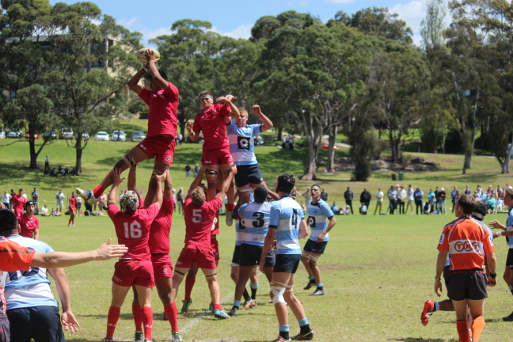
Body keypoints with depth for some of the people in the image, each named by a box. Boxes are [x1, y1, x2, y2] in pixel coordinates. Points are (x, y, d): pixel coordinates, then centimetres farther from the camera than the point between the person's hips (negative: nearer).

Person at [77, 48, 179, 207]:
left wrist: (151, 62, 4)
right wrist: (146, 67, 22)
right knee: (122, 163, -4)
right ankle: (95, 194, -6)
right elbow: (131, 84, 28)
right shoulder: (151, 95, 24)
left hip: (166, 141, -6)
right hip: (151, 139, 6)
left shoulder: (172, 92, 3)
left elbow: (157, 77, -12)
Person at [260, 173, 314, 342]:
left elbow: (270, 235, -14)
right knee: (288, 294, 18)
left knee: (277, 294, -6)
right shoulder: (297, 205, 12)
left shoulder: (277, 206, -12)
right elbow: (304, 232, 16)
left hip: (284, 254, -9)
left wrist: (263, 257, -9)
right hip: (296, 252, 9)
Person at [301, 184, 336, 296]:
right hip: (312, 237, 9)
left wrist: (323, 234, -29)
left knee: (312, 262, -10)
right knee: (304, 258, 20)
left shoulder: (322, 205, -18)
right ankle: (312, 279, 42)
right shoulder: (309, 203, 7)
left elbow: (333, 221, -21)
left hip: (320, 239, -9)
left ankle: (320, 288, 0)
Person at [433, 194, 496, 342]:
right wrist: (492, 276, 17)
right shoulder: (482, 228, 2)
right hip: (477, 275, 1)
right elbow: (491, 257, 2)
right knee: (478, 316, 10)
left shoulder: (449, 228, -2)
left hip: (456, 276, -1)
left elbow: (442, 255, -6)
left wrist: (437, 278, 1)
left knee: (461, 316, 14)